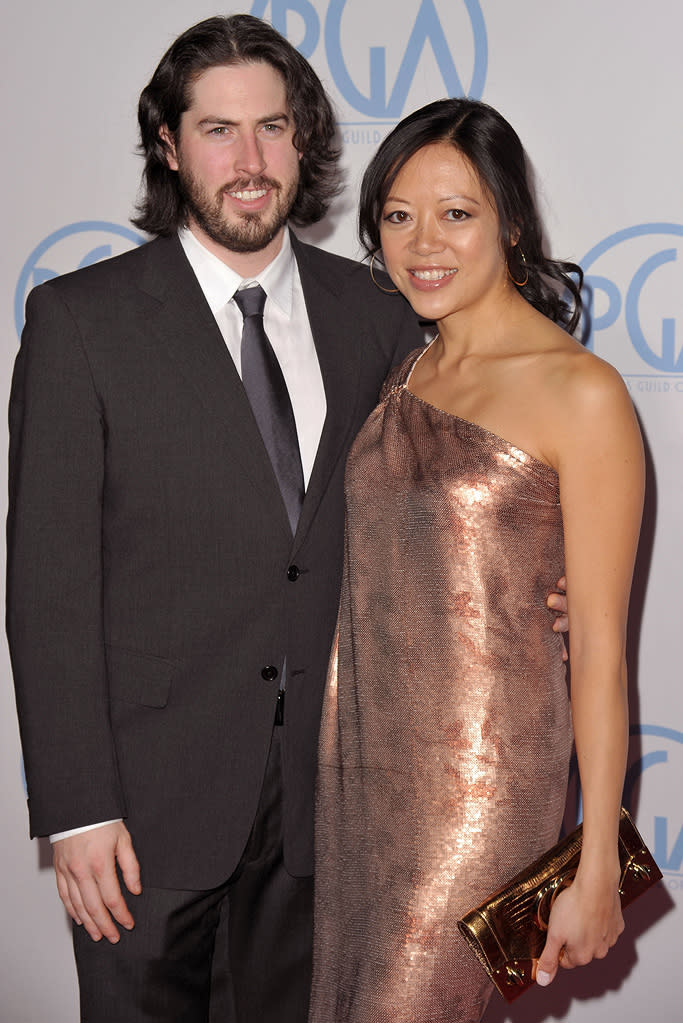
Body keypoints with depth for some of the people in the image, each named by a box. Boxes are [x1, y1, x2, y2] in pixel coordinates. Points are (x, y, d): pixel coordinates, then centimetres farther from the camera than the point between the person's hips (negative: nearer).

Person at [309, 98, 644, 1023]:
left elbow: (600, 645, -13)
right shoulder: (403, 374, 8)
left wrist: (597, 870, -12)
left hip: (482, 775, -6)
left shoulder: (582, 393, -13)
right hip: (361, 756, 7)